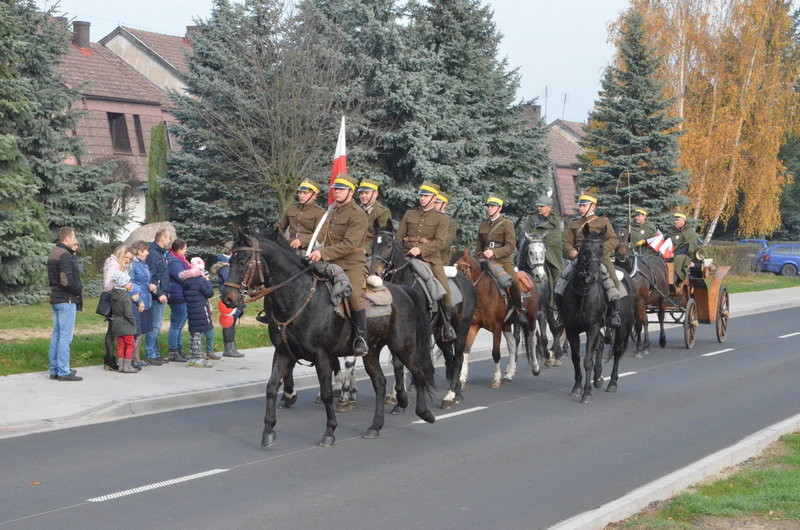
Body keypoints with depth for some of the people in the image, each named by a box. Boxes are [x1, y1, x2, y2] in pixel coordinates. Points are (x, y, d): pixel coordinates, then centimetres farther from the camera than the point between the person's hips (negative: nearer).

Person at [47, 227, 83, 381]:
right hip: (67, 300, -10)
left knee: (56, 335, 13)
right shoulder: (65, 256, -17)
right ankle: (64, 372, -7)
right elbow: (66, 280, -25)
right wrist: (79, 290, -8)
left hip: (55, 299, 10)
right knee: (66, 336, -7)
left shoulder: (54, 253, 15)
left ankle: (54, 369, 18)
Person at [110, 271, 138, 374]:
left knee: (120, 345, 13)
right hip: (126, 325, -7)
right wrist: (133, 321, -6)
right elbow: (128, 313, -23)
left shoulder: (113, 294, 4)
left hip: (116, 324, 7)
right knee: (130, 345, 2)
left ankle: (121, 365, 15)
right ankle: (127, 366, 1)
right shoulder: (126, 296, -19)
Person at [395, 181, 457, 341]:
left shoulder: (441, 219, 7)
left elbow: (440, 242, -6)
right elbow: (399, 236, 19)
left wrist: (421, 249, -19)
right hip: (408, 256, 3)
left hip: (430, 258, -3)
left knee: (444, 289, -19)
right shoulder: (409, 214, 18)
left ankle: (447, 323, -4)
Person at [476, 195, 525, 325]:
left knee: (513, 280, -28)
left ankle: (519, 311, -17)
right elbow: (479, 246, 25)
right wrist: (479, 257, 5)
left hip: (504, 261, -5)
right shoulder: (483, 225, 17)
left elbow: (511, 247, -8)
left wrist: (494, 252, -19)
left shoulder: (507, 224, 2)